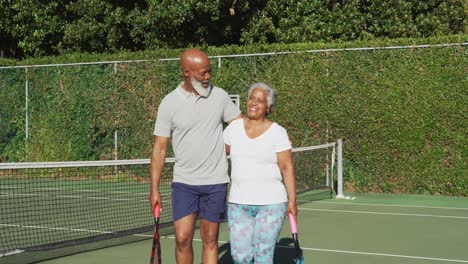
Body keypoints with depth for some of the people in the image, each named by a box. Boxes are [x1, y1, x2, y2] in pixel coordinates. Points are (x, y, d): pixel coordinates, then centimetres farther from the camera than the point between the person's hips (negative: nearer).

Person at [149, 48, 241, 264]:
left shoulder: (220, 96, 1)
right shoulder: (169, 103, -4)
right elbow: (160, 148, -2)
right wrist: (154, 189, -4)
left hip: (215, 182, 1)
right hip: (184, 183, -1)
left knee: (210, 240, 6)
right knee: (182, 239, -5)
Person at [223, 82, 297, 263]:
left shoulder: (277, 132, -3)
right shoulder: (234, 127, 7)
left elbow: (287, 167, -5)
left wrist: (292, 201, -9)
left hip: (271, 203, -3)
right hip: (238, 203, 3)